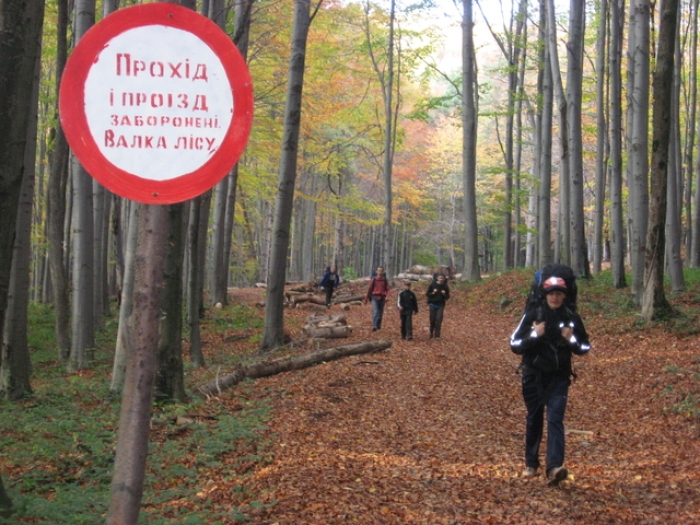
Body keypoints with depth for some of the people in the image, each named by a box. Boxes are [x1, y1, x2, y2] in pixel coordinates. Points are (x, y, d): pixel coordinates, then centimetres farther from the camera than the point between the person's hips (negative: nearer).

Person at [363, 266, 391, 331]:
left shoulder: (385, 280, 6)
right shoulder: (374, 279, 2)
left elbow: (388, 289, 1)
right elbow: (369, 289, 7)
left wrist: (387, 297, -19)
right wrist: (366, 299, 11)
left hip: (382, 298, 2)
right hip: (375, 298, -2)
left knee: (380, 313, 9)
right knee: (375, 312, -16)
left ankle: (378, 326, 22)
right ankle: (374, 326, -25)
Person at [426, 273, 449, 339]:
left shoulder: (445, 287, -1)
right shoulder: (432, 285, -4)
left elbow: (447, 297, 6)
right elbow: (427, 294, 2)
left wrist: (444, 294, -15)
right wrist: (433, 293, -17)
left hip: (440, 306, 0)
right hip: (433, 305, 0)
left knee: (439, 320, -8)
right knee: (432, 320, 6)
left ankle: (437, 335, -5)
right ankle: (431, 333, 26)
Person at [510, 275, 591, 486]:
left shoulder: (572, 318, 0)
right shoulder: (532, 316, -4)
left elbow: (585, 348, 9)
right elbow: (515, 345, -5)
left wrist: (572, 340, -12)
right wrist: (534, 335, -21)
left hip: (559, 377, -1)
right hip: (533, 376, 1)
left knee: (555, 419, -14)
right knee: (534, 419, 12)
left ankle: (554, 467, -25)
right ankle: (531, 464, 28)